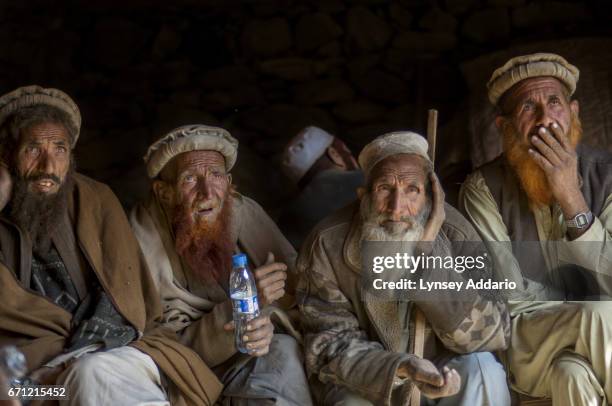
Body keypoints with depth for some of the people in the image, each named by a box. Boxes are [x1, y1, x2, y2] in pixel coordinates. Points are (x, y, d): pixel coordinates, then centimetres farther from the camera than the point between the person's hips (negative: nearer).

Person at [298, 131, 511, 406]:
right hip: (363, 378, -1)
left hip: (436, 369, 1)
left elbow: (493, 336, -23)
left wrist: (427, 254, -31)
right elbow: (331, 344, -16)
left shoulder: (455, 236, -17)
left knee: (482, 369, -27)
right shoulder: (328, 245, -19)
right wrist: (403, 368, -35)